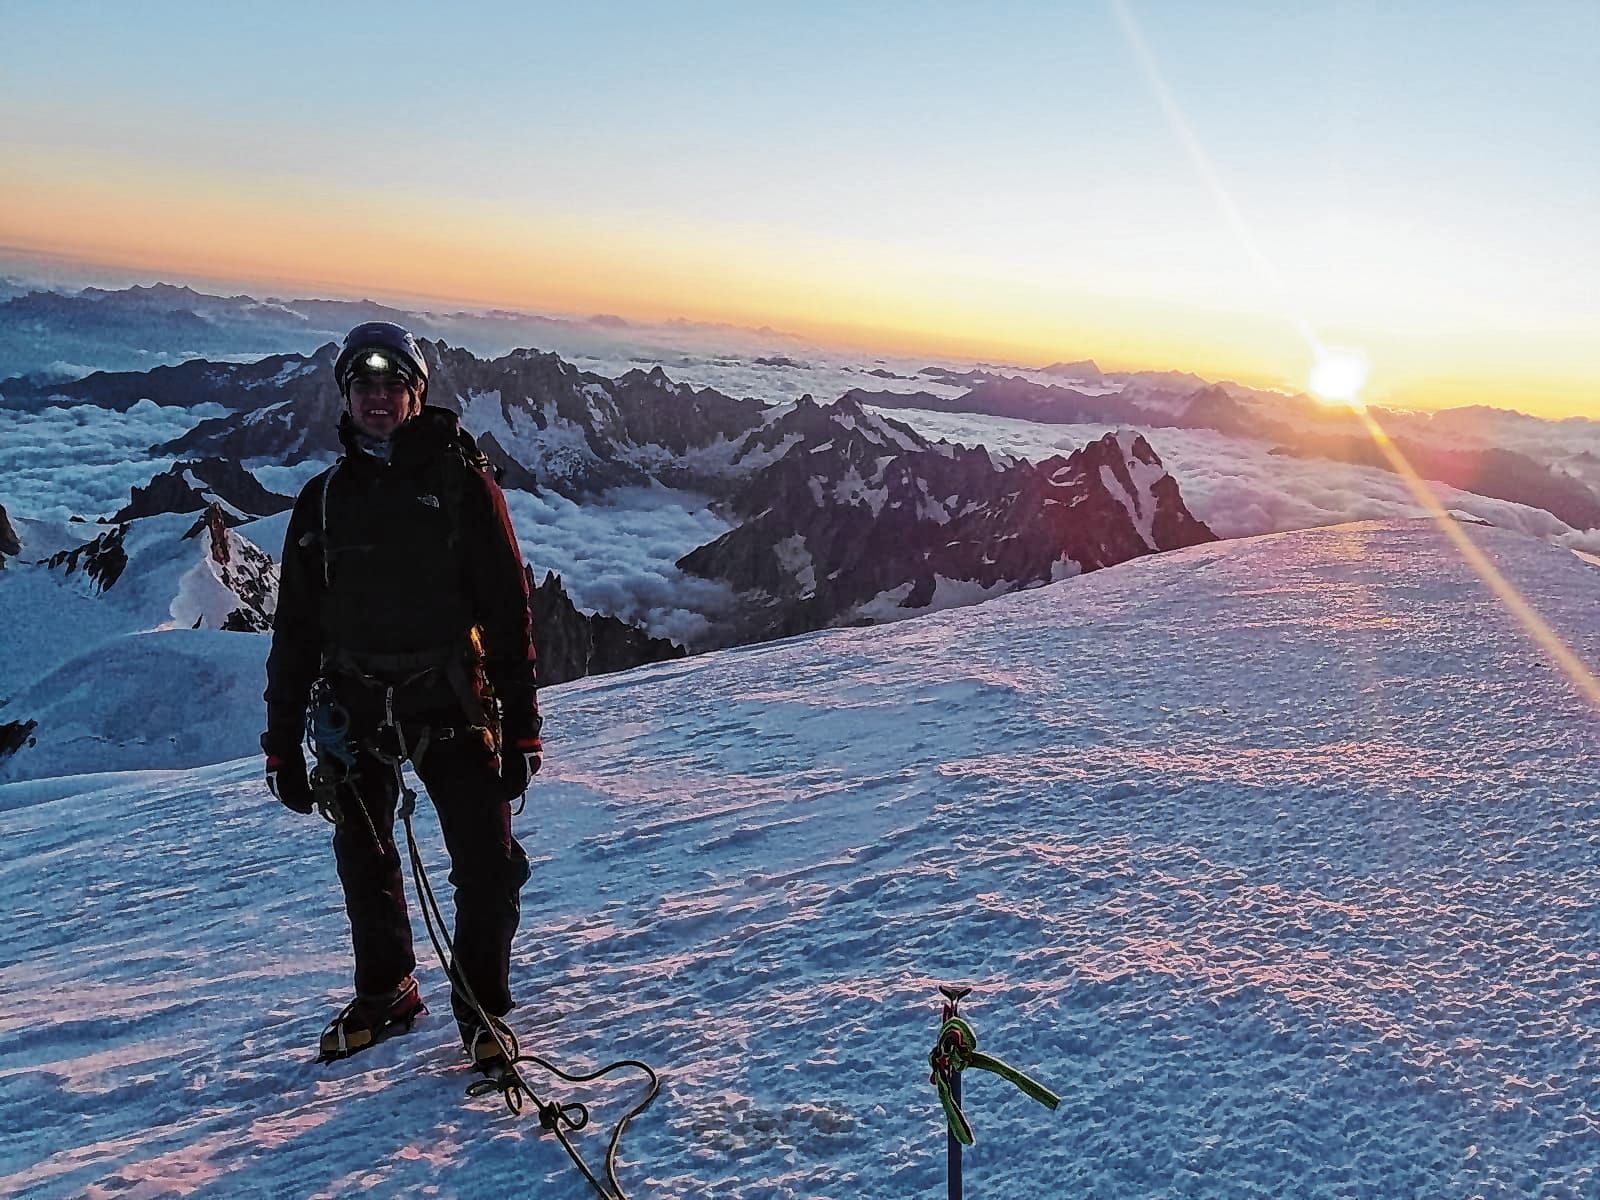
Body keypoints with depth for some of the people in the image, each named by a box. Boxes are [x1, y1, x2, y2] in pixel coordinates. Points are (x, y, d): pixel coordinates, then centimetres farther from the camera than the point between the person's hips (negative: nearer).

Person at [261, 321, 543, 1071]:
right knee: (364, 867, 16)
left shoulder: (461, 483, -3)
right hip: (354, 713, 3)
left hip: (452, 708, -3)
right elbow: (294, 629, 10)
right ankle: (384, 993, 38)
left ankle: (482, 1007, 17)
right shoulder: (325, 498, 7)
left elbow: (509, 612, -5)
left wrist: (522, 728, -8)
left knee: (488, 866, -4)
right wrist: (283, 742, 7)